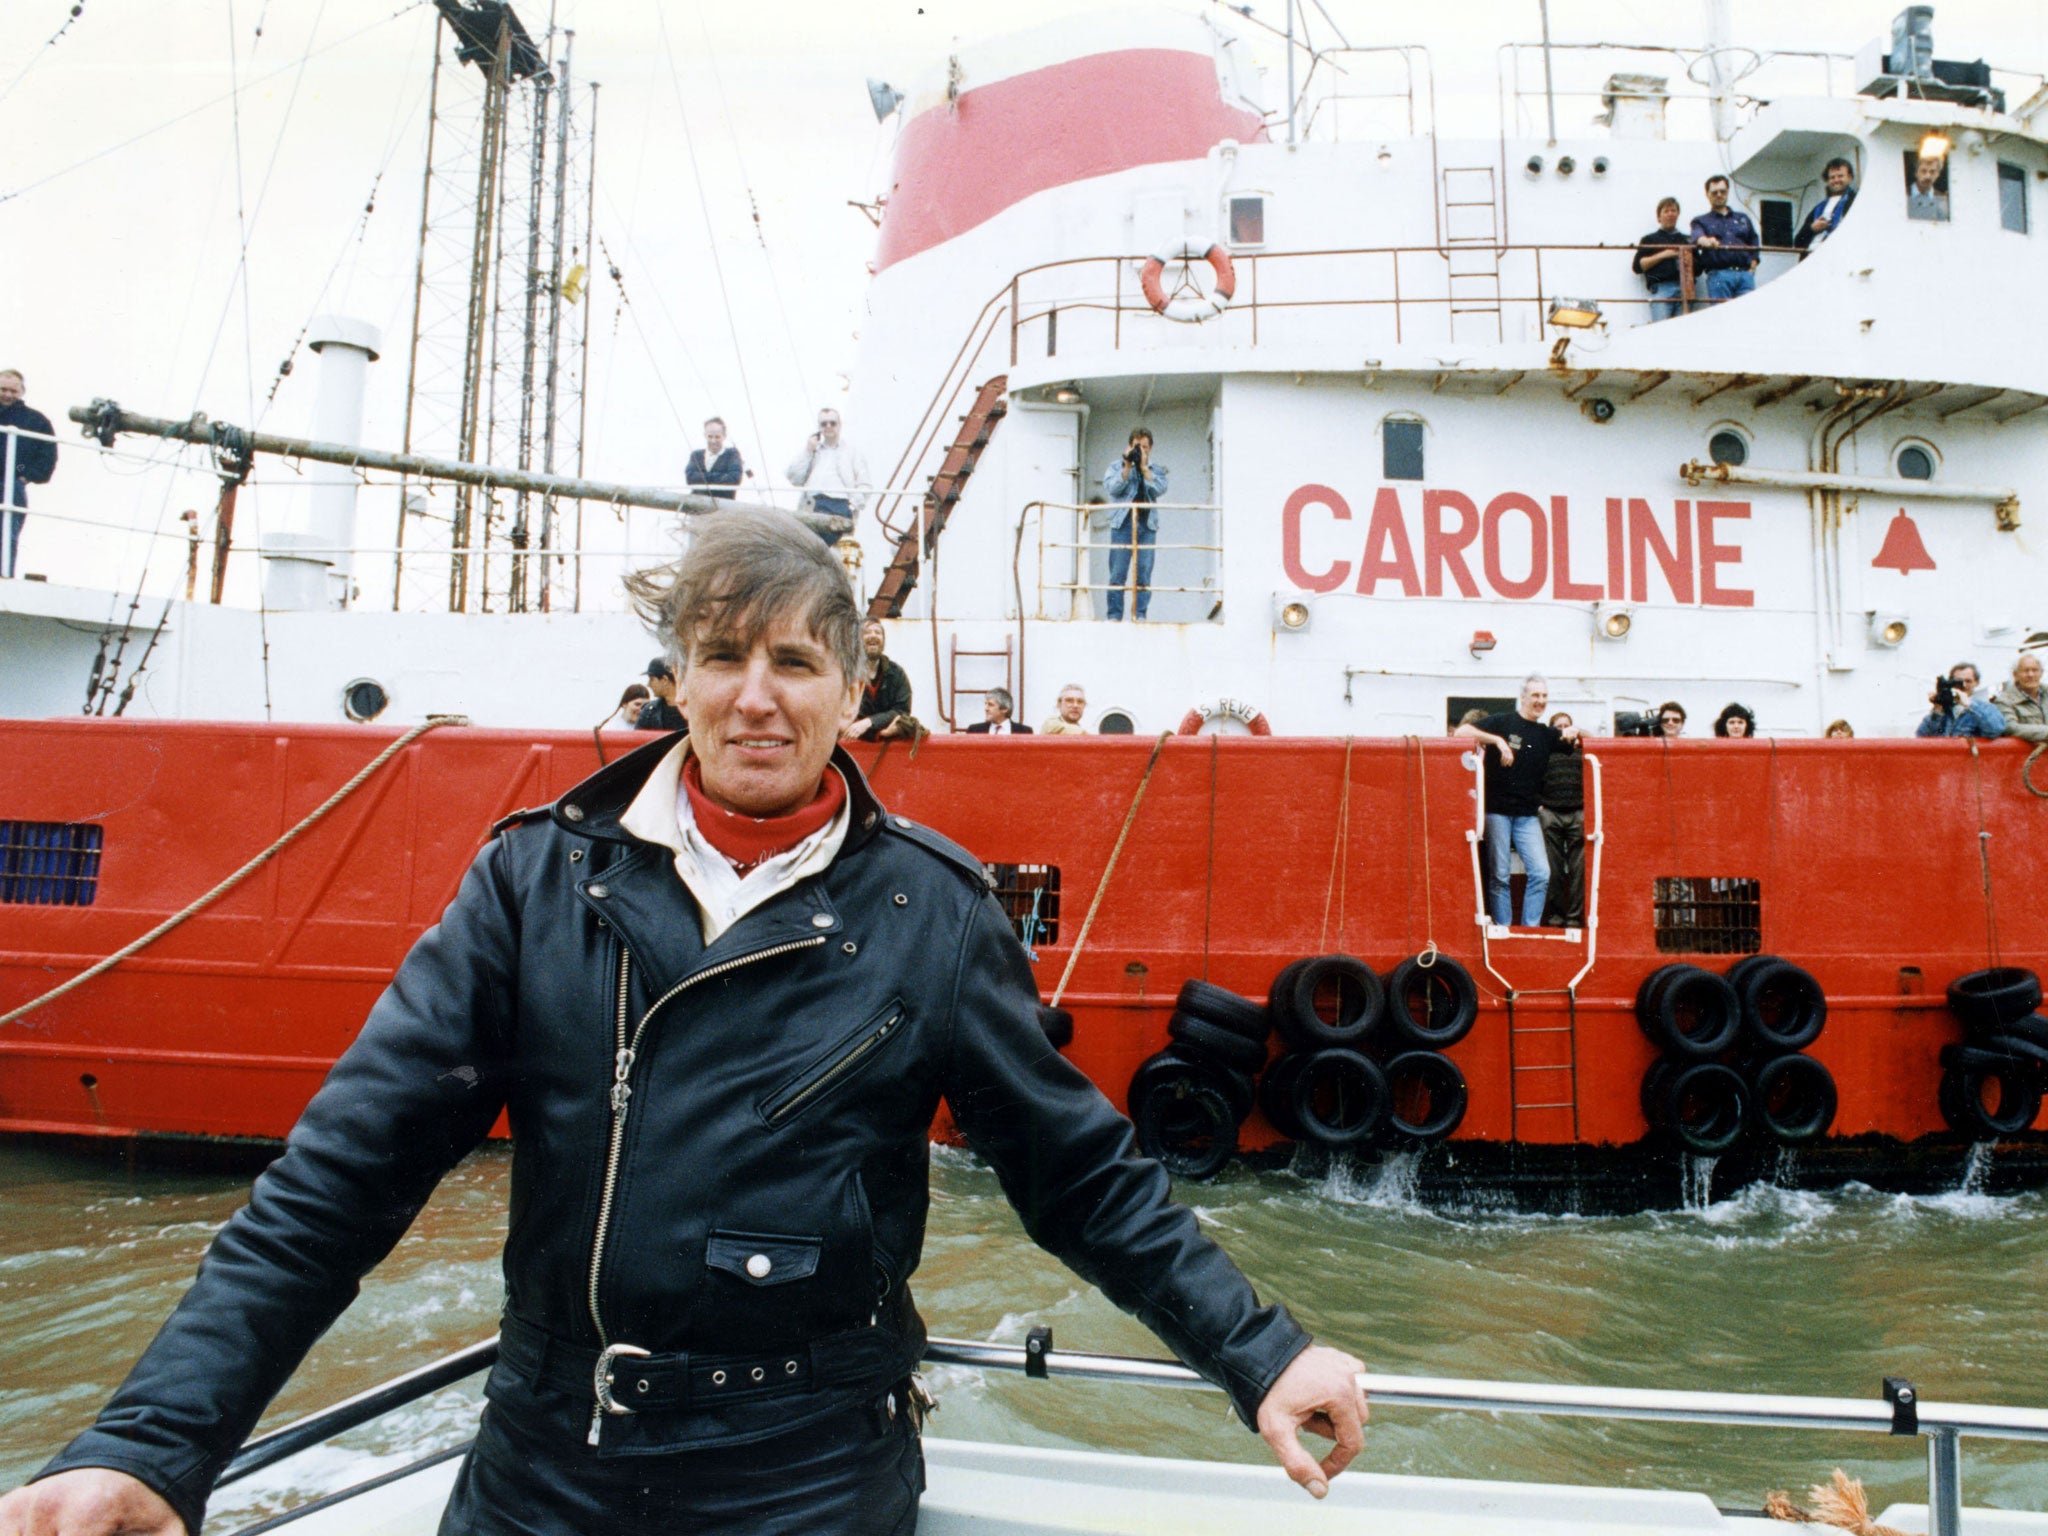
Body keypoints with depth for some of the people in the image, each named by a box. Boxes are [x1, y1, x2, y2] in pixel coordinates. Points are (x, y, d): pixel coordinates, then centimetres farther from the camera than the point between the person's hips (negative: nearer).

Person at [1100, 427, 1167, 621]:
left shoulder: (1157, 470, 15)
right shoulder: (1117, 467, 12)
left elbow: (1159, 489, -4)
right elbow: (1112, 489, -5)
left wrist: (1144, 467, -7)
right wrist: (1127, 466, -7)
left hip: (1147, 525, 1)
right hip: (1123, 523, -1)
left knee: (1144, 573, -3)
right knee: (1118, 573, -5)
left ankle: (1140, 614, -1)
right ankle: (1113, 615, -3)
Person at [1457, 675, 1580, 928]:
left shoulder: (1547, 734, 13)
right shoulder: (1502, 722, -2)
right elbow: (1462, 732, -12)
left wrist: (1575, 733, -5)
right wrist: (1498, 740, -22)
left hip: (1528, 815, 4)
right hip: (1497, 810, -4)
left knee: (1541, 873, -4)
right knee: (1499, 875, 0)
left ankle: (1530, 929, 5)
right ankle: (1503, 930, 8)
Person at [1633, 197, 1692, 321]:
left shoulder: (1688, 240, 29)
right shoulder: (1650, 240, 21)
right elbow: (1638, 266, 6)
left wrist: (1690, 263, 3)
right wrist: (1662, 255, -2)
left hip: (1685, 289, 3)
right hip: (1661, 288, -3)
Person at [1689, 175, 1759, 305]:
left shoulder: (1743, 218, 27)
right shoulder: (1701, 221, 17)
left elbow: (1754, 243, 25)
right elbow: (1697, 236, -7)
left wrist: (1752, 265, 7)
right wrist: (1705, 240, -31)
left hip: (1745, 274, 3)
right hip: (1718, 276, -3)